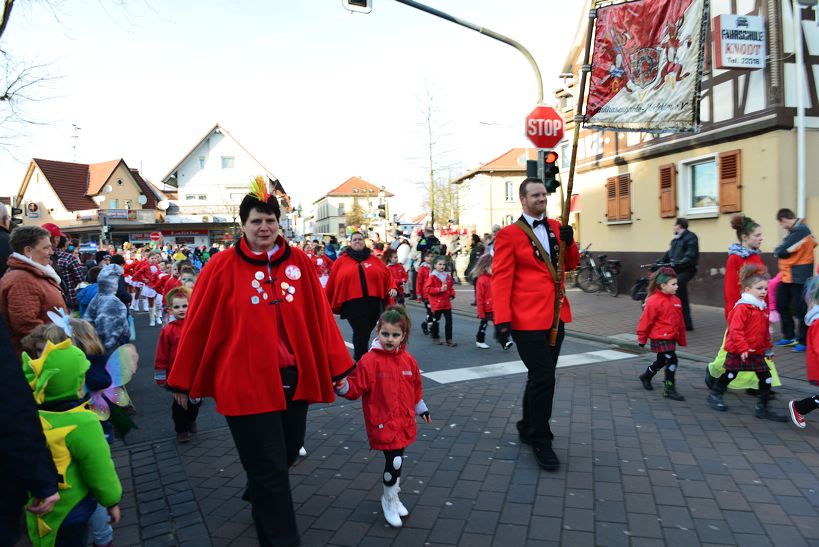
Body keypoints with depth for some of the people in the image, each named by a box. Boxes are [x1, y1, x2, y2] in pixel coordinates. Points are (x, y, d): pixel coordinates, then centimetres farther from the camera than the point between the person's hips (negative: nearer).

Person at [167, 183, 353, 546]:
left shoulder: (299, 262, 1)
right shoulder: (222, 266, -7)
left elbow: (320, 316, 4)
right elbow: (198, 325, -1)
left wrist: (337, 366, 6)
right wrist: (180, 380, 5)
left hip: (293, 377, 4)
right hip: (247, 382, -4)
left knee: (287, 452, 20)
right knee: (269, 468, 2)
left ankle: (258, 495, 52)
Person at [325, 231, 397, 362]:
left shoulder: (374, 260, 12)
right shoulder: (341, 261, 6)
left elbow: (387, 275, 10)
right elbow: (332, 283, 6)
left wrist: (392, 288, -7)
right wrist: (327, 304, 7)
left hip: (373, 303, 3)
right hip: (353, 303, -3)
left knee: (365, 334, 13)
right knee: (361, 334, -8)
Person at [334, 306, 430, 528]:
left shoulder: (408, 360, 2)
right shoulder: (369, 361, -13)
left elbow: (416, 387, 16)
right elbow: (357, 387, -12)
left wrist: (421, 409, 25)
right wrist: (343, 387, -32)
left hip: (404, 423, 5)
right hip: (382, 424, -5)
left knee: (396, 461, 13)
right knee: (394, 461, -9)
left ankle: (392, 497, 37)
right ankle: (389, 501, 17)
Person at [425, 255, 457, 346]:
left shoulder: (447, 276, 8)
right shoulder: (432, 277, -9)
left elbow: (451, 287, 21)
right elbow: (427, 289, -15)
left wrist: (452, 295, 3)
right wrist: (440, 289, -21)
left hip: (447, 303, 5)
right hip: (436, 304, -5)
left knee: (449, 321, 3)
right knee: (436, 321, 7)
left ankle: (449, 339, 11)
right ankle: (435, 338, 22)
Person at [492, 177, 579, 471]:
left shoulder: (555, 227, 13)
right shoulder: (509, 235, -6)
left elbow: (571, 265, 17)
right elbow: (500, 279, -10)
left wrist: (568, 242, -4)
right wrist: (502, 320, -17)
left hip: (556, 317, 7)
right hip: (528, 319, -7)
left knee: (540, 377, 16)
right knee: (543, 378, -7)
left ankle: (527, 428, 34)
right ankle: (540, 440, 11)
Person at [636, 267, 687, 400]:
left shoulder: (676, 300, 5)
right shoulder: (654, 301, -17)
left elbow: (680, 321, 13)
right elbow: (646, 320, -13)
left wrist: (682, 339, 17)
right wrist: (642, 338, -7)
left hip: (671, 338, 8)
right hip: (660, 338, -8)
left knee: (662, 361, 21)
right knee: (672, 360, -10)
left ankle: (646, 377, 44)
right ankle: (669, 389, 1)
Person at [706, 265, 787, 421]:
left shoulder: (763, 308, 8)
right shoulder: (742, 307, -18)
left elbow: (766, 331, 19)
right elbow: (735, 330, -23)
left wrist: (768, 348, 18)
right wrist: (742, 349, -25)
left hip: (757, 352, 7)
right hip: (737, 352, -7)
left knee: (766, 378, 3)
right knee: (730, 375, 8)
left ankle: (762, 408, 11)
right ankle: (714, 395, 28)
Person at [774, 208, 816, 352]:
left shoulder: (800, 230, -17)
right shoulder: (795, 230, 13)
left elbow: (781, 252, -20)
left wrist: (778, 251, -1)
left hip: (798, 277, -9)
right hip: (787, 275, 9)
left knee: (800, 309, -1)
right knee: (782, 305, 14)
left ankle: (804, 341, 9)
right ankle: (789, 337, 26)